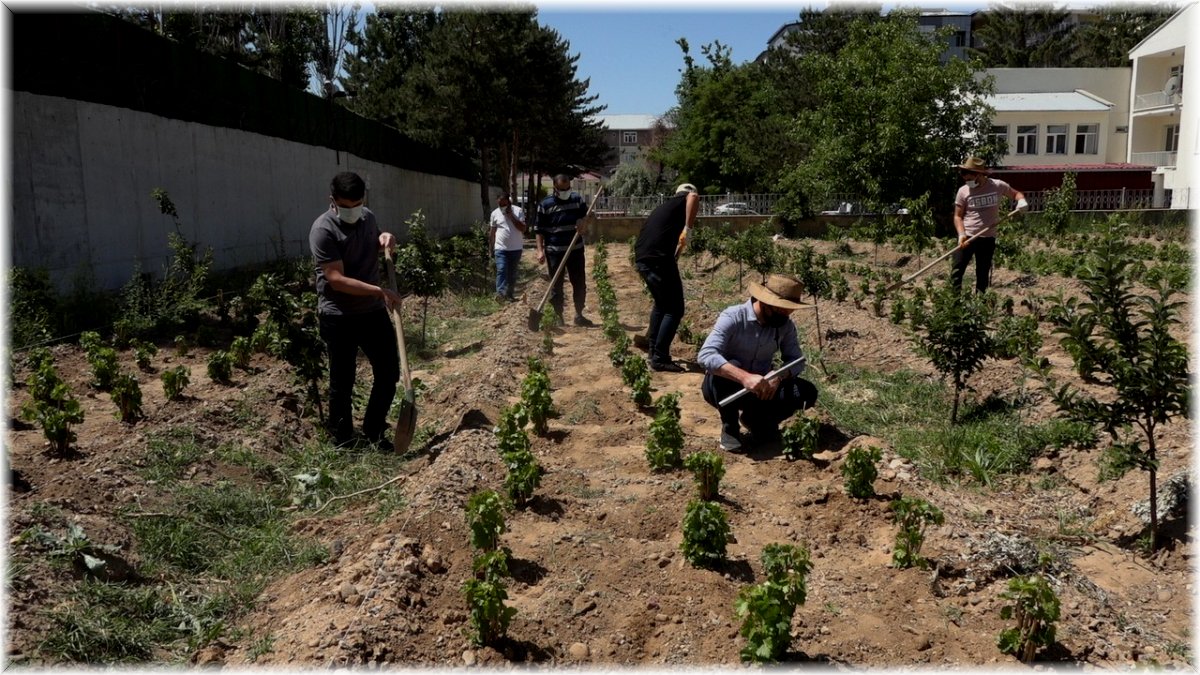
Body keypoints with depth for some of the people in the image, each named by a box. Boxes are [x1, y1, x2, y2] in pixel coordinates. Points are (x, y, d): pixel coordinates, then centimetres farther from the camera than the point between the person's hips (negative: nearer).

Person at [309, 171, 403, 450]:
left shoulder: (368, 217, 4)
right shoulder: (323, 229, -18)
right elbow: (337, 280, -23)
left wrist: (385, 239, 1)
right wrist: (380, 291, -27)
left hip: (373, 311, 6)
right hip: (339, 317, -6)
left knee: (389, 372, 10)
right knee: (342, 382, 5)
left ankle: (374, 430, 28)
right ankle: (342, 440, 23)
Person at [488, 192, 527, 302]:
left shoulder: (518, 211, -3)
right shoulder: (495, 213, 3)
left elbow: (523, 229, -10)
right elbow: (492, 232, 10)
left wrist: (511, 217, -17)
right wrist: (491, 248, 10)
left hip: (516, 249, 1)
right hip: (501, 248, 0)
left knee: (512, 273, 9)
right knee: (501, 270, -15)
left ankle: (509, 294, 19)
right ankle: (500, 293, -24)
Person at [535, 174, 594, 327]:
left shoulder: (577, 199, 4)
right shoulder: (545, 204, -6)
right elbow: (539, 229, -4)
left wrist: (583, 221, -7)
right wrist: (540, 250, -13)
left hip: (576, 249, 3)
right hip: (555, 251, -3)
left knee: (580, 284, 7)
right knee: (556, 286, 2)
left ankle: (579, 315, 20)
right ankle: (558, 318, 12)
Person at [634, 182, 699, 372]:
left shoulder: (664, 206, 30)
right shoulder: (683, 201, 7)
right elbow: (694, 198, -19)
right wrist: (687, 229, -18)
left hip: (641, 259, 8)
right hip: (658, 259, -8)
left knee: (661, 304, 26)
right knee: (674, 310, -1)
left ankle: (653, 349, 31)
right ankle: (659, 359, -2)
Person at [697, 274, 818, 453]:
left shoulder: (786, 325, -8)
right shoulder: (733, 317, -24)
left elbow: (797, 361, -5)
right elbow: (705, 355, -36)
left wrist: (778, 378, -28)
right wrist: (744, 377, -49)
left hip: (760, 389, 5)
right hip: (725, 387, -4)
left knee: (807, 393, -17)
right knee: (730, 368, -38)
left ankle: (757, 420, 7)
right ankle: (730, 427, -13)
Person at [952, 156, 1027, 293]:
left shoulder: (998, 186, -3)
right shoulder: (963, 191, -5)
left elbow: (1016, 193, 14)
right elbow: (958, 216, -1)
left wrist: (1022, 200, -10)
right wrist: (961, 234, -16)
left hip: (988, 238, 1)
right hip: (967, 237, -1)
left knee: (983, 274, 10)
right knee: (956, 270, -7)